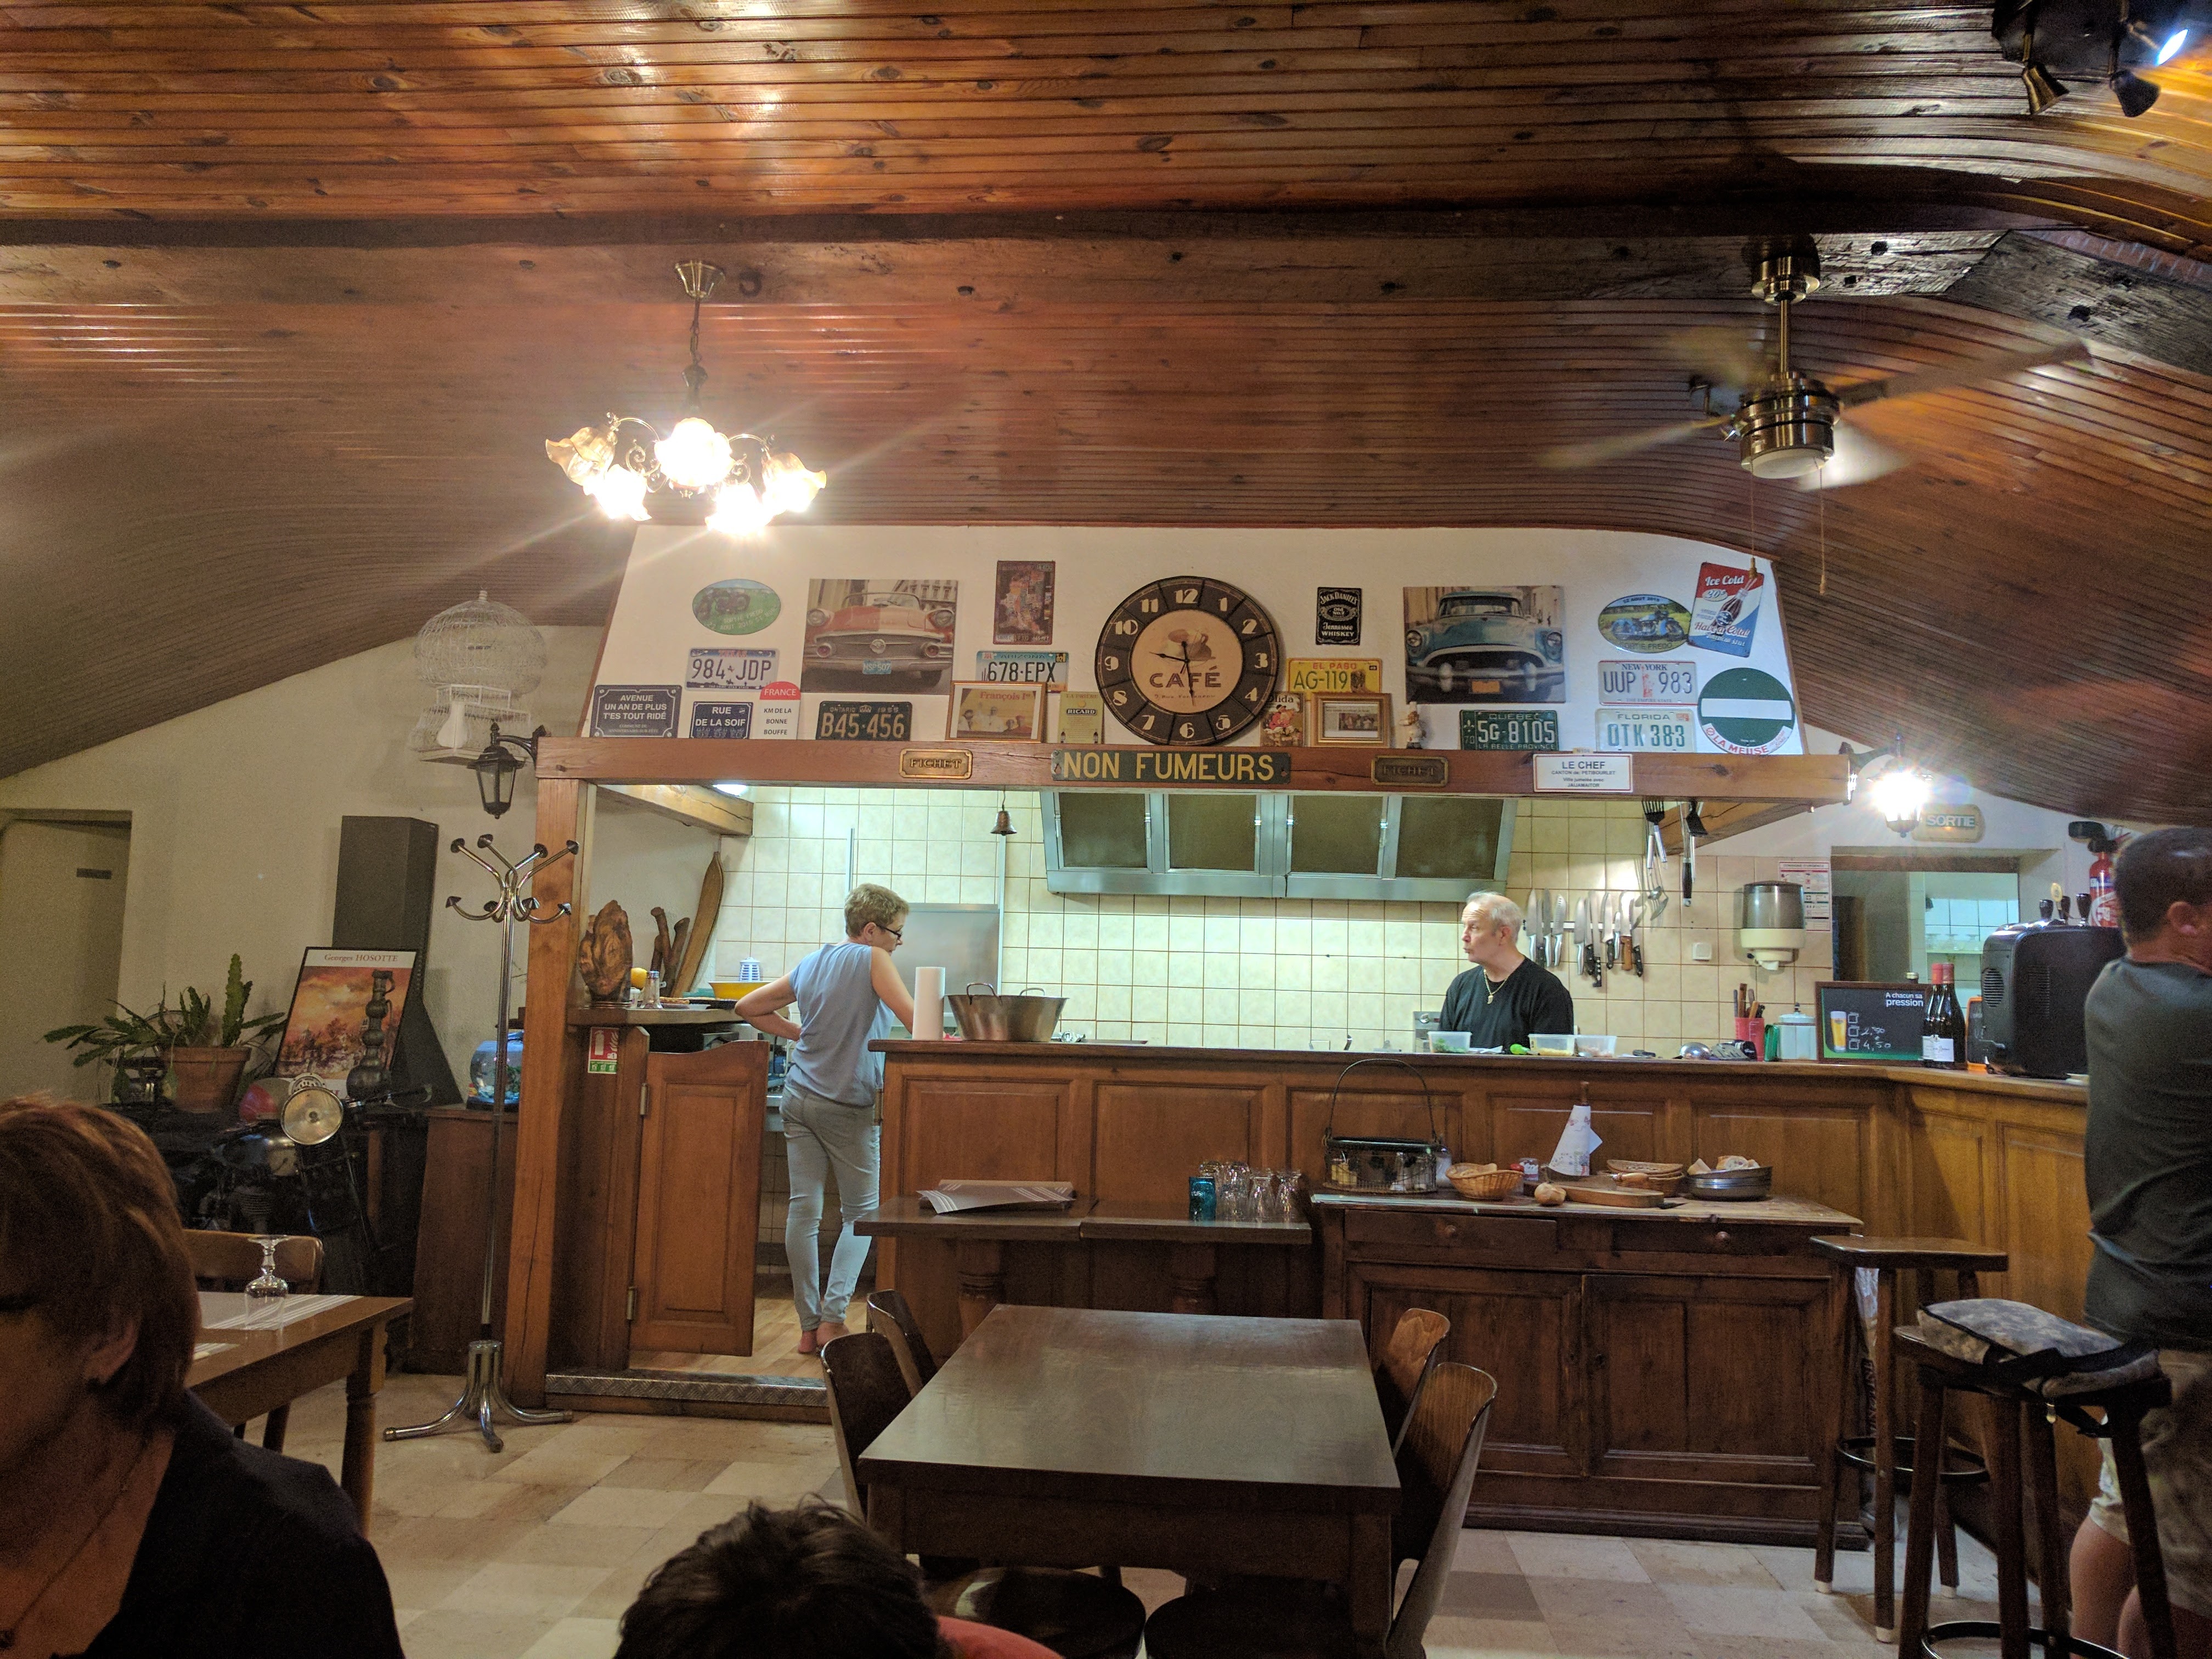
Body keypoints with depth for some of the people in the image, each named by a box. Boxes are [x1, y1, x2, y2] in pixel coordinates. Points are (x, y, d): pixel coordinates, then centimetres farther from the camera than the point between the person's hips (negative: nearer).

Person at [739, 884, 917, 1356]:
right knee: (861, 1213, 7)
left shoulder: (809, 965, 12)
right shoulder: (871, 960, -8)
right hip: (849, 1106, -6)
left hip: (800, 1099, 6)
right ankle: (832, 1318, -2)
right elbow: (914, 1021, -16)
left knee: (804, 1210, 5)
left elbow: (748, 1007, 20)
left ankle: (809, 1326, 9)